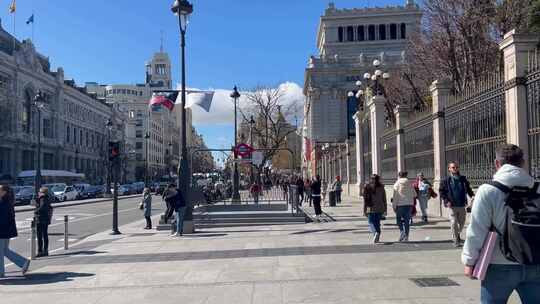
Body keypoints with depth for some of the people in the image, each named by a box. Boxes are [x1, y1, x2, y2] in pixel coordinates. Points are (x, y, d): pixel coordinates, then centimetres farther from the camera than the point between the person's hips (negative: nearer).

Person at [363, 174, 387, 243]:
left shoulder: (367, 187, -4)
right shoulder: (381, 187, 2)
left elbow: (365, 199, -5)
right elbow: (384, 199, 4)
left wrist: (365, 210, -1)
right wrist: (385, 209, 11)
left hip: (371, 208, -2)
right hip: (379, 209, 2)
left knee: (371, 222, 3)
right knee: (377, 223, 13)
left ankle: (375, 233, -24)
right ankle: (377, 238, 15)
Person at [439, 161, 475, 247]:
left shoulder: (463, 179, 6)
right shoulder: (447, 180, -3)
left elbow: (468, 189, 17)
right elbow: (441, 191, 1)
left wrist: (472, 195, -1)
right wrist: (446, 201, -9)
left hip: (462, 205, 4)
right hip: (453, 205, -3)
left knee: (462, 222, 13)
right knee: (454, 223, -4)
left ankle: (458, 235, 37)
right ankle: (456, 240, 6)